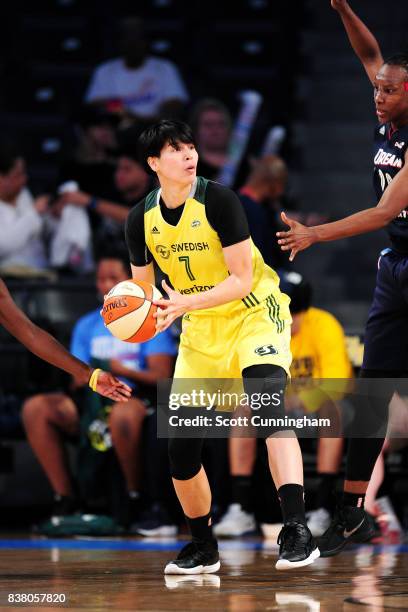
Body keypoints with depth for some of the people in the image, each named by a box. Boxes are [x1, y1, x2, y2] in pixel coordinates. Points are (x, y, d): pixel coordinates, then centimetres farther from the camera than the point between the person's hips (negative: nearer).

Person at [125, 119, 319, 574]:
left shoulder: (217, 200, -18)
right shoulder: (141, 219, -3)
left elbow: (243, 280, -20)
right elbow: (141, 287, 10)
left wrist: (186, 303, -33)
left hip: (254, 315, -5)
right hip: (200, 332, 6)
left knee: (268, 402, -32)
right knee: (181, 447, 1)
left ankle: (297, 531, -39)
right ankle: (203, 549, 23)